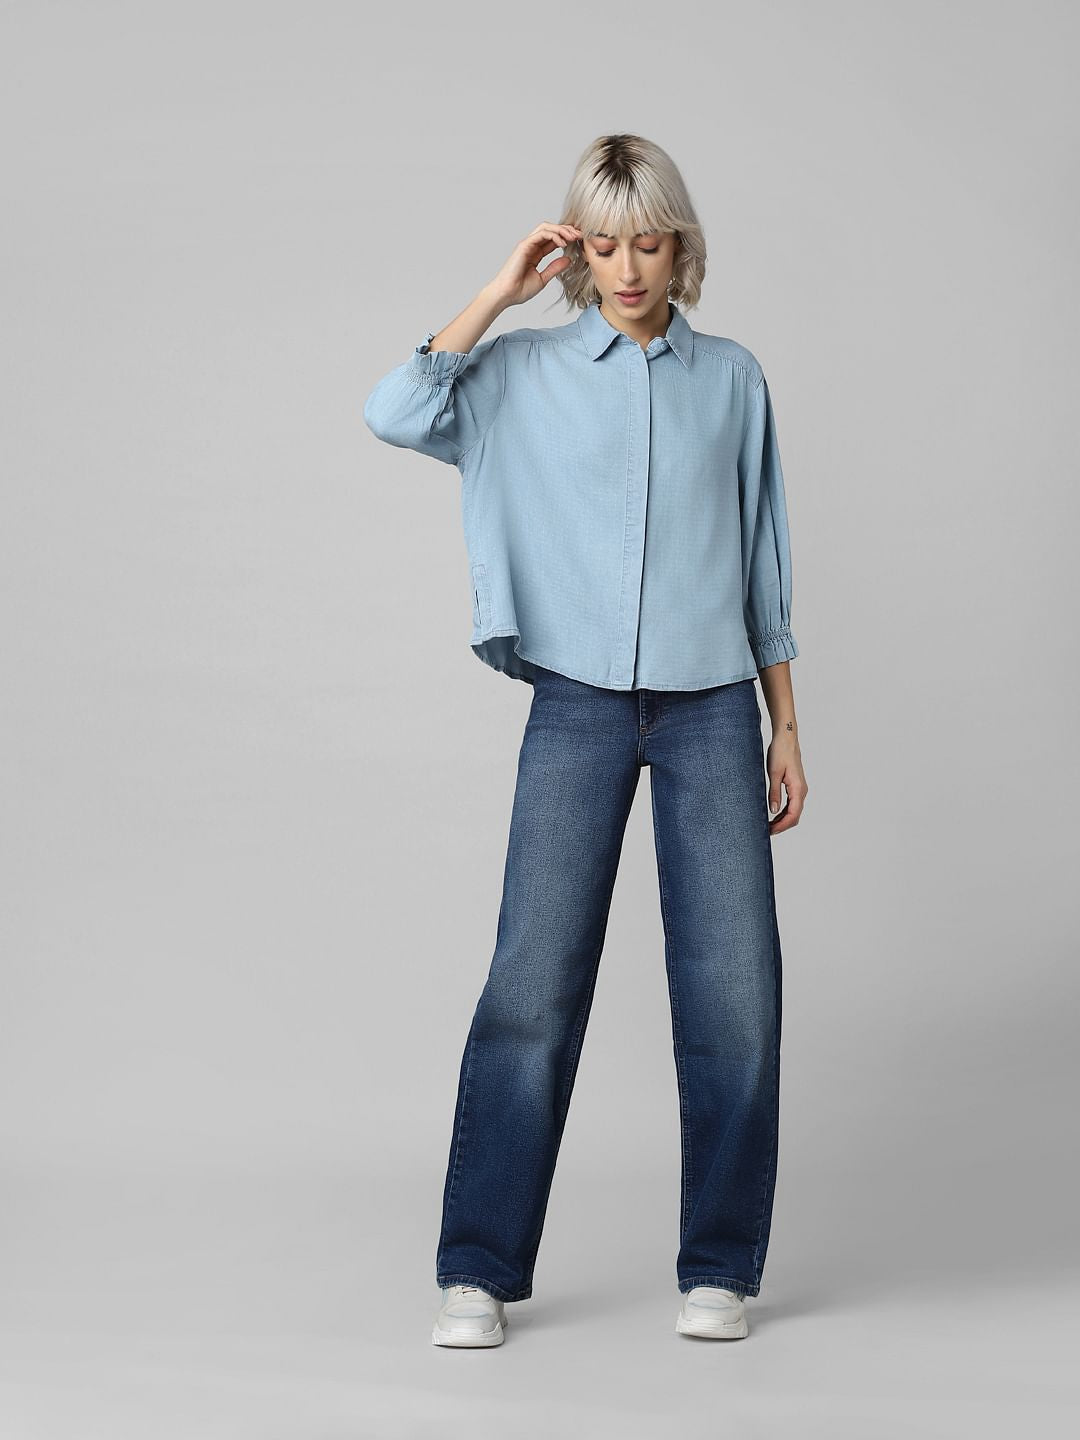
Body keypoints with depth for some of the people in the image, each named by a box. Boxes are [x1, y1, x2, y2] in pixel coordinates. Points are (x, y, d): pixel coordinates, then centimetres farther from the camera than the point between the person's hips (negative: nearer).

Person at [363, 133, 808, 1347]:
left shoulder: (732, 379, 10)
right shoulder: (528, 372, 6)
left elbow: (763, 566, 13)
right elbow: (396, 414, -12)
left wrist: (784, 727, 10)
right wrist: (499, 293, -6)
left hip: (712, 709, 1)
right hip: (578, 707, -1)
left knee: (732, 983, -1)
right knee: (534, 980, -5)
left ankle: (720, 1266, 11)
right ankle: (479, 1268, 4)